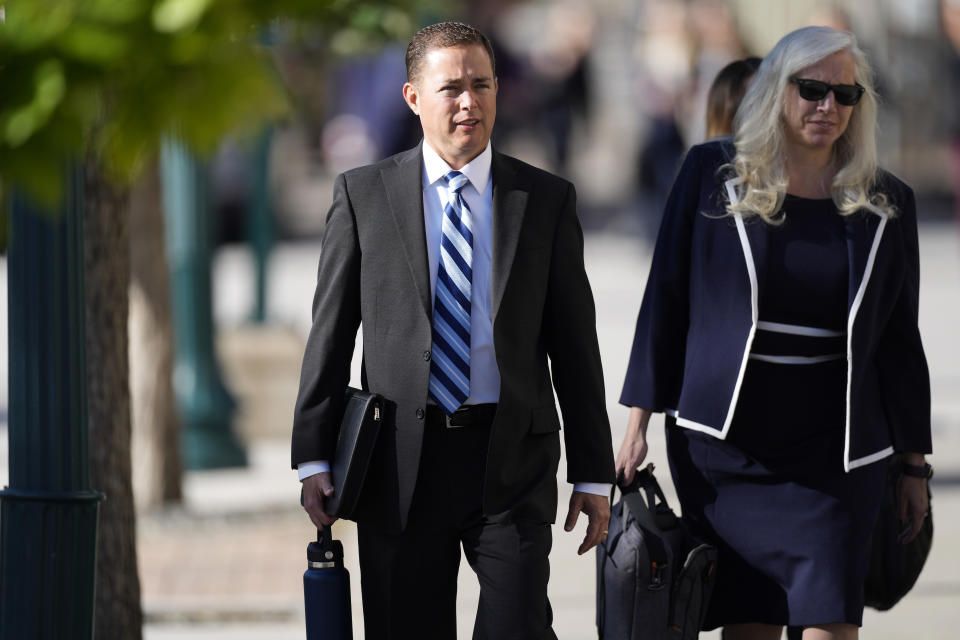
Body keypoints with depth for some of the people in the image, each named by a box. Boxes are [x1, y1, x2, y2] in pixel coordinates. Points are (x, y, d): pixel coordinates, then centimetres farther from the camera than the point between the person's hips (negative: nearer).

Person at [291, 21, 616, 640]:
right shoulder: (363, 194, 6)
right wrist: (314, 457, -1)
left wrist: (594, 473, 5)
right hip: (399, 465, 0)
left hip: (511, 458, 0)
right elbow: (330, 333, 6)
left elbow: (575, 344, 7)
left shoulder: (548, 200, 7)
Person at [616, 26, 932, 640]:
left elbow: (900, 340, 10)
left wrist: (914, 463, 10)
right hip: (726, 443, -1)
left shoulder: (886, 204, 5)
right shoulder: (713, 174, 1)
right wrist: (639, 421, 1)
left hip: (835, 450, 1)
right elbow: (664, 298, 4)